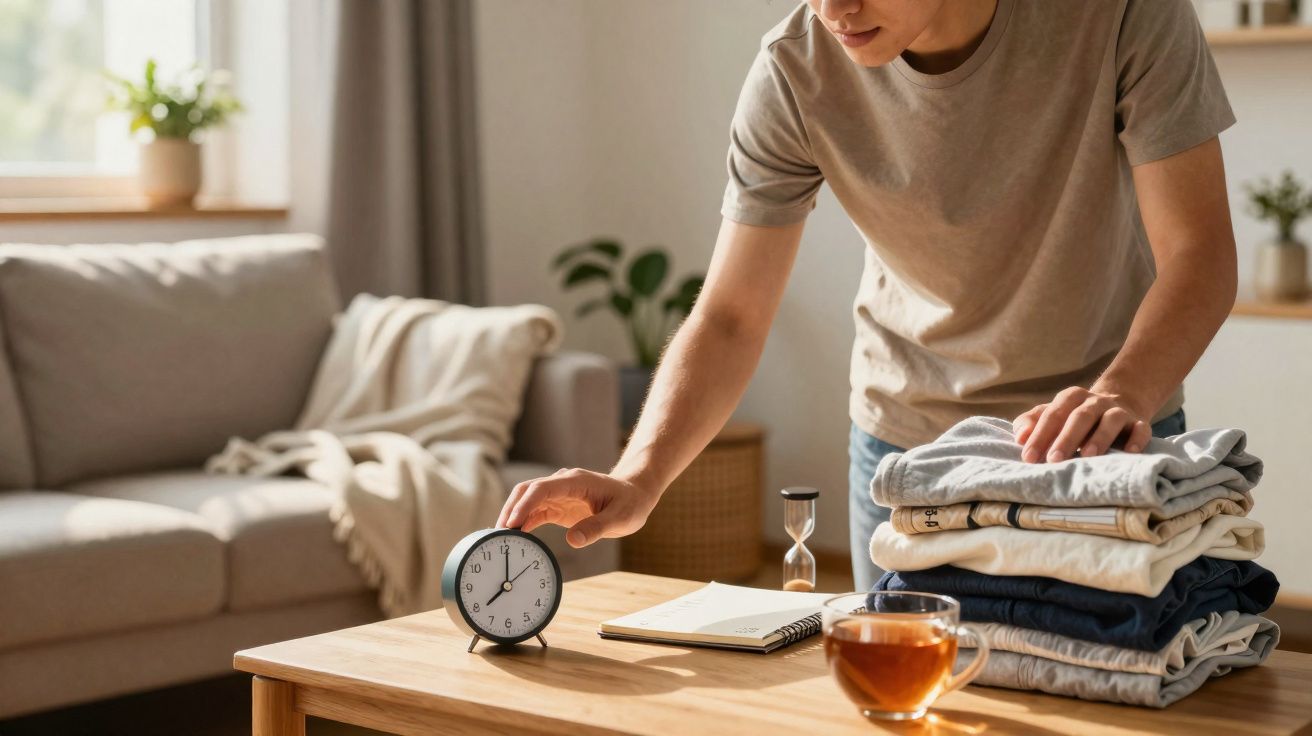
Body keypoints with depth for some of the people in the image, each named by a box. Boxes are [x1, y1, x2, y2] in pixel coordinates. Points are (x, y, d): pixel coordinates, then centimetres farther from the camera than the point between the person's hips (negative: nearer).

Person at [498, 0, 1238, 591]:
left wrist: (1121, 394, -45)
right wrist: (638, 477, -32)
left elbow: (1197, 253, -25)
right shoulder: (794, 71, -19)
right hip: (905, 438, 2)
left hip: (1104, 436, -1)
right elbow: (731, 319, -16)